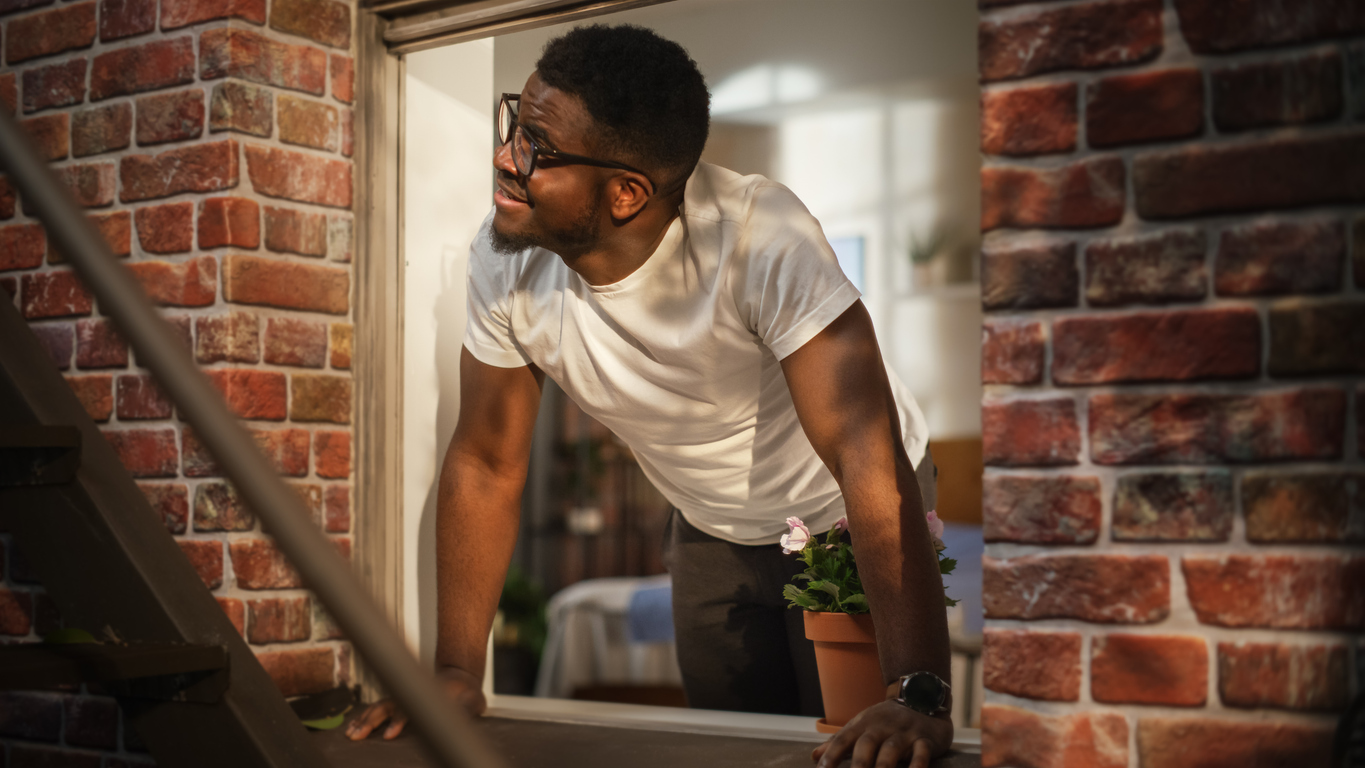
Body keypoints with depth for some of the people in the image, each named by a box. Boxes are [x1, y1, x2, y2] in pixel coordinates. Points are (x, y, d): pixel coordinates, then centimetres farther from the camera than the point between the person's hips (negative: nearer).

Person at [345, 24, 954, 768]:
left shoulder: (759, 235, -37)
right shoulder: (505, 262, -22)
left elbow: (865, 451, -42)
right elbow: (486, 464, -10)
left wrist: (918, 693, -48)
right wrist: (455, 670, -13)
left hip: (844, 516, -4)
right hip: (713, 531, 4)